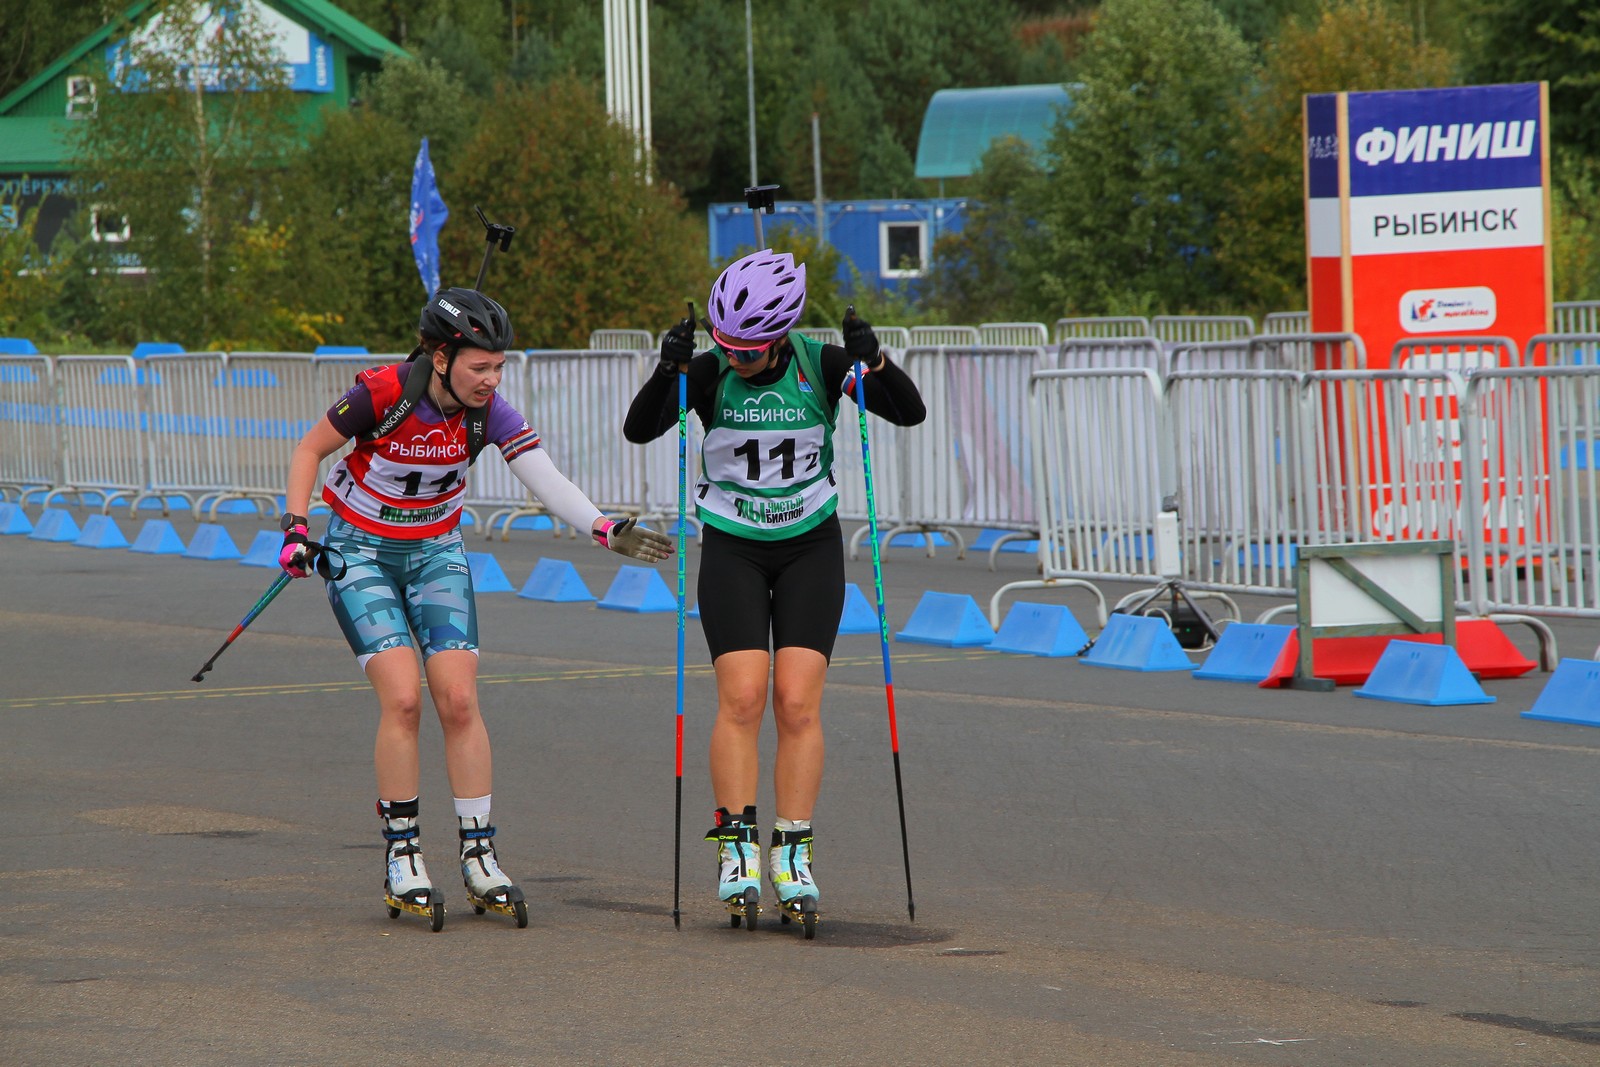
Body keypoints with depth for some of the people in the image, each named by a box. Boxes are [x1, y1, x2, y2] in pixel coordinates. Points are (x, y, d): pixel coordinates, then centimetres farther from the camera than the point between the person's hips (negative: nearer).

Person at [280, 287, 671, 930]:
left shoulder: (488, 412, -14)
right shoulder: (382, 393, -24)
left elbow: (545, 479, -25)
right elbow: (310, 449, -8)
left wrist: (604, 529, -39)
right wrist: (295, 528, -17)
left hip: (436, 555, 3)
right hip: (362, 555, -3)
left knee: (459, 701, -7)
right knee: (402, 698, -16)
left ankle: (479, 857, 1)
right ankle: (401, 859, -4)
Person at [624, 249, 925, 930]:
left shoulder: (821, 366, -11)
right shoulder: (708, 372, -13)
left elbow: (911, 413, -12)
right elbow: (638, 430, -21)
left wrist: (873, 363, -30)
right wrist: (669, 371, -38)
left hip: (810, 547, 0)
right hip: (732, 549, 0)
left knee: (797, 700, -9)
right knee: (742, 697, -13)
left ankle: (793, 859, -5)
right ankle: (738, 853, -8)